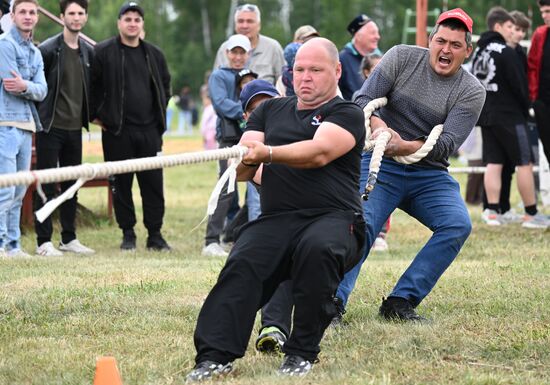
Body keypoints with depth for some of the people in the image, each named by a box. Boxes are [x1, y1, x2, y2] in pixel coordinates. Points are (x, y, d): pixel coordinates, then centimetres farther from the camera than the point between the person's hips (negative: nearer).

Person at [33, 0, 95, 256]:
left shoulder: (88, 52, 9)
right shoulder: (48, 49, -9)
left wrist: (92, 115, 12)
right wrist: (40, 113, -6)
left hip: (75, 128, 6)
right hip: (51, 127, -6)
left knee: (72, 185, 11)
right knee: (46, 186, -3)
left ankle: (69, 238, 19)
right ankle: (44, 242, 0)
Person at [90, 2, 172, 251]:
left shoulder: (154, 54, 12)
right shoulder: (104, 52, -2)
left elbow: (165, 85, 24)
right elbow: (92, 86, 1)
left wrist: (160, 114, 15)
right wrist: (96, 115, -2)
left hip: (149, 130, 3)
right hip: (117, 131, -3)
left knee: (153, 183, 1)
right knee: (121, 184, 2)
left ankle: (155, 235, 7)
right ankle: (128, 234, 11)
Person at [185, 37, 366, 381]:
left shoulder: (348, 114, 8)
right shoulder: (271, 111, 24)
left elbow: (319, 153, -14)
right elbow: (241, 171, 17)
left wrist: (267, 153, -28)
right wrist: (245, 157, -8)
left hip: (334, 217, -3)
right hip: (276, 220, 3)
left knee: (318, 249, -38)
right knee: (242, 263, -28)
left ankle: (302, 353, -24)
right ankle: (215, 355, -36)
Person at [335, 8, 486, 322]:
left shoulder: (472, 92, -3)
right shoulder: (402, 57, -1)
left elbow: (447, 144, -14)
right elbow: (365, 99, -8)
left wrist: (406, 147, -33)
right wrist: (379, 128, -31)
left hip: (430, 175, 2)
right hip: (381, 166, -2)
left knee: (458, 225, -21)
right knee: (361, 226, -23)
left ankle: (400, 302, -19)